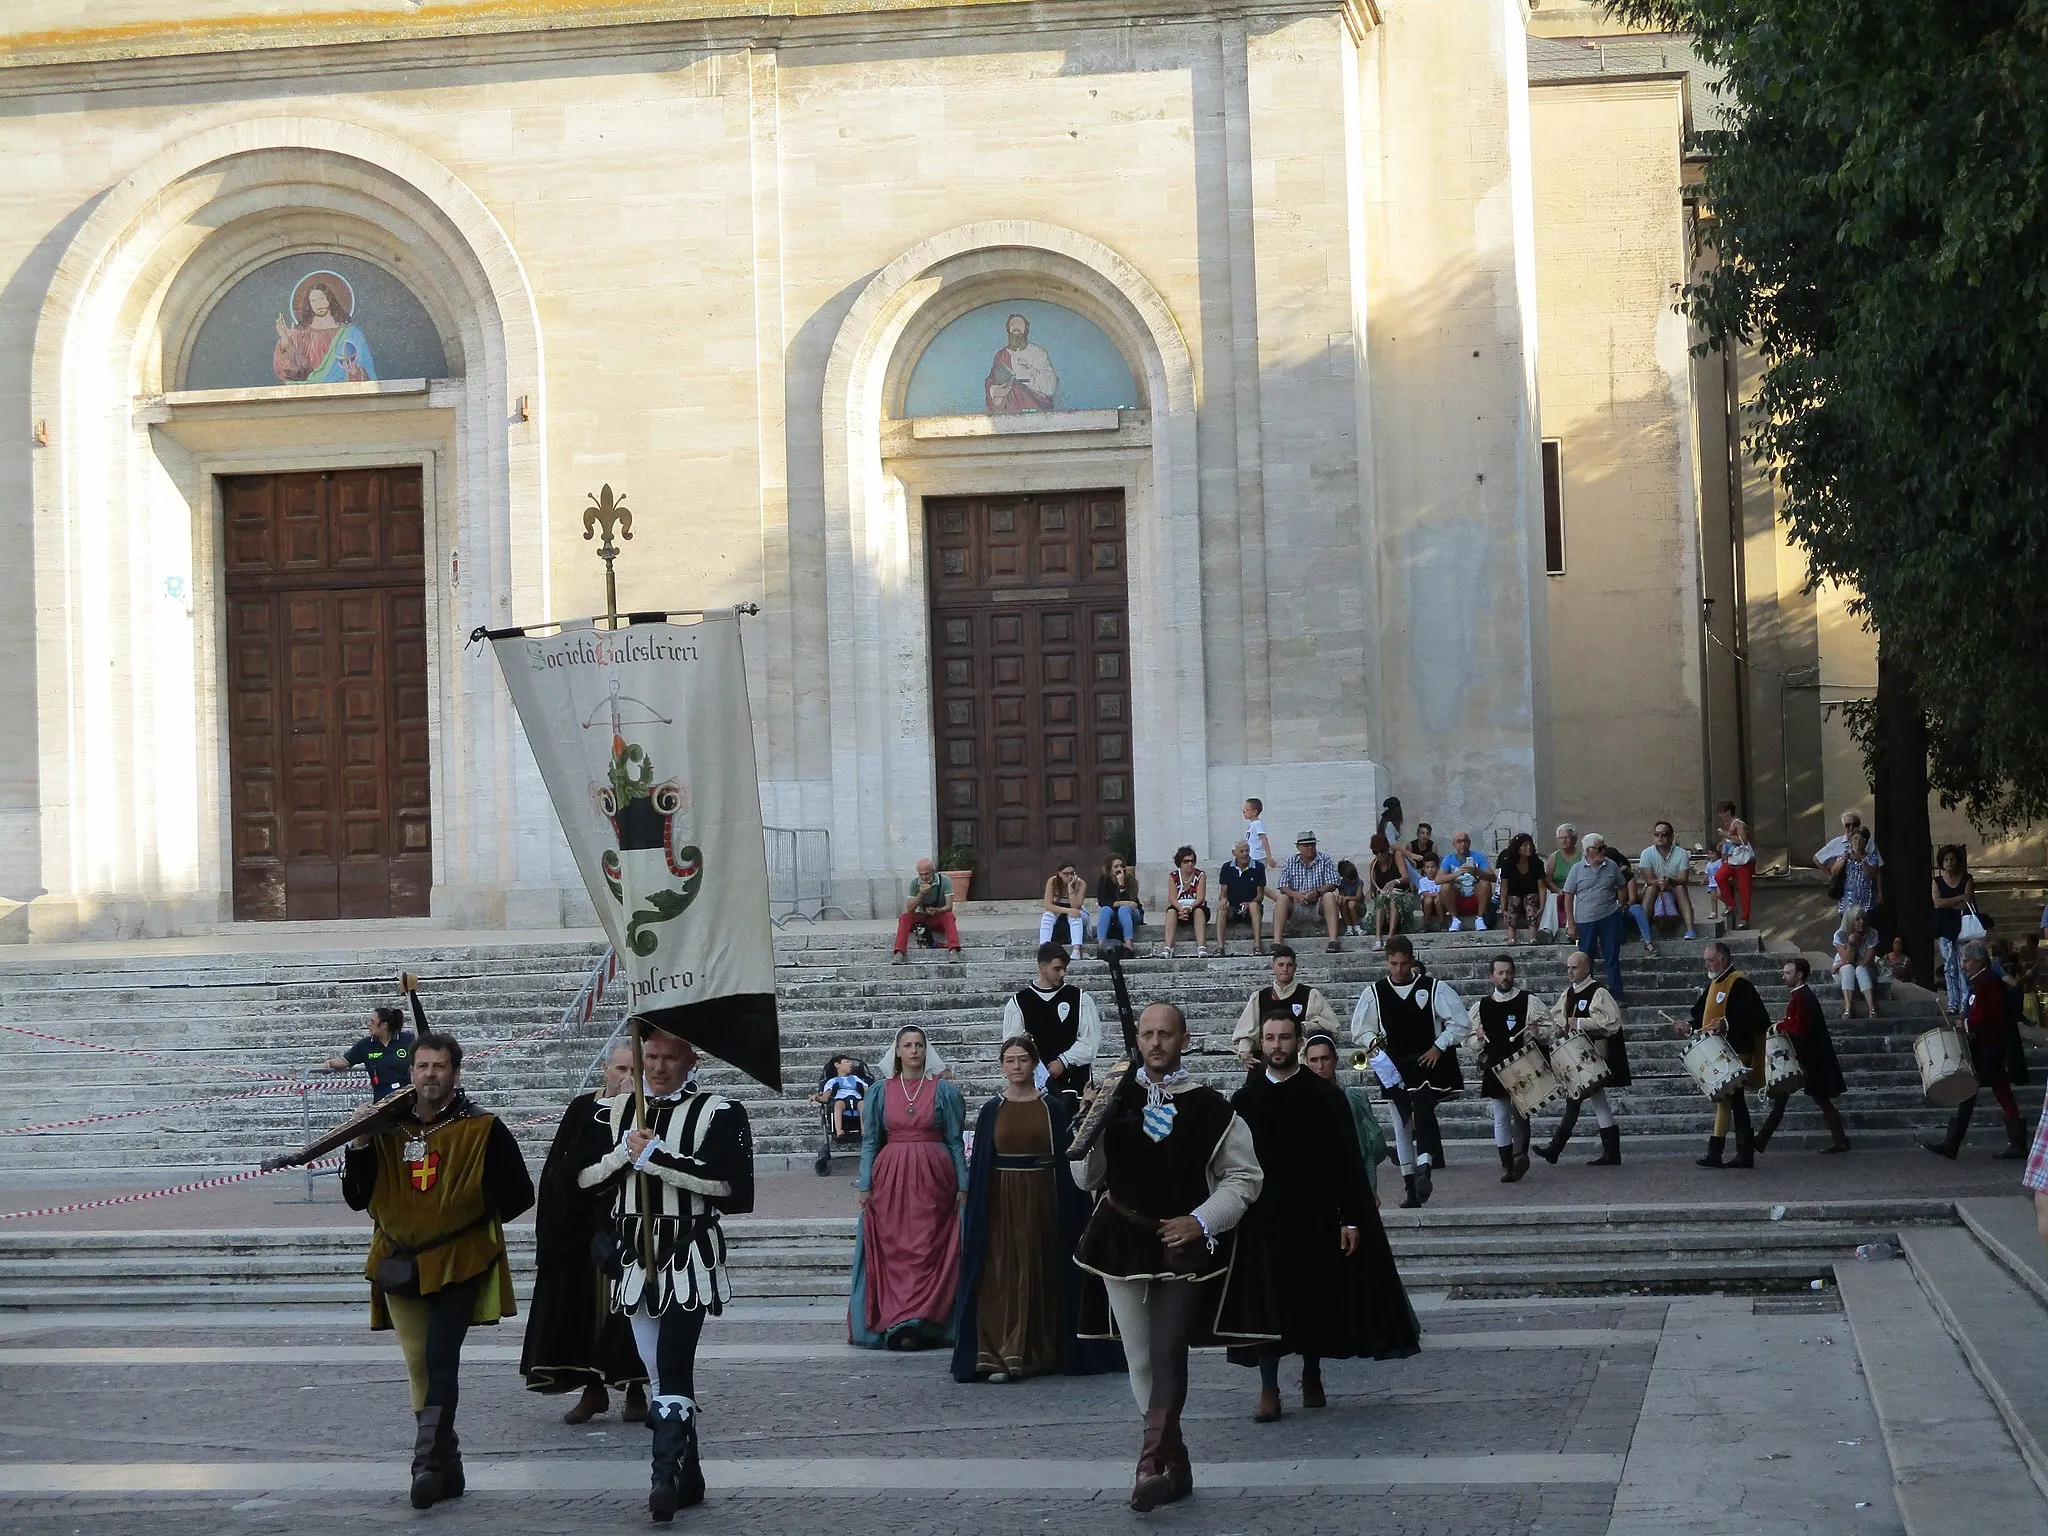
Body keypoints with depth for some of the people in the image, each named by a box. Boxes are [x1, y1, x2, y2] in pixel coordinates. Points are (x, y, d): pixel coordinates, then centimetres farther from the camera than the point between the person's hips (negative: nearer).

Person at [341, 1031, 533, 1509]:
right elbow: (357, 1199, 8)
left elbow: (519, 1195, 2)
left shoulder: (483, 1130, -4)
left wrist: (471, 1218, -1)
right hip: (401, 1267, 5)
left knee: (441, 1359, -18)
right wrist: (359, 1146, -6)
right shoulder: (386, 1130, 7)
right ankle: (447, 1467, 17)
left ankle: (429, 1460, -20)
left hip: (459, 1266, -5)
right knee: (418, 1367, 7)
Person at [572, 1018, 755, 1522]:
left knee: (672, 1365, -16)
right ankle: (688, 1475, 20)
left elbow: (723, 1182, -17)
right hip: (634, 1255, 5)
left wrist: (653, 1155, -17)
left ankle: (666, 1475, -19)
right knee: (656, 1369, 10)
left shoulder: (719, 1113, -4)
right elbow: (585, 1179, 7)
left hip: (690, 1257, -5)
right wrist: (626, 1151, -10)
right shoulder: (614, 1113, 11)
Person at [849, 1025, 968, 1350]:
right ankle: (899, 1324, 1)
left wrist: (962, 1186, -1)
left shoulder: (943, 1091, 5)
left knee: (930, 1250, -4)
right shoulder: (879, 1092, 7)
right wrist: (865, 1185, 0)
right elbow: (869, 1141, 8)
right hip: (891, 1180, 1)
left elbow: (955, 1141, 5)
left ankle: (911, 1324, -2)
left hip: (933, 1179, -1)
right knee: (894, 1251, -2)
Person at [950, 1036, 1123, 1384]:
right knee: (1002, 1273, -3)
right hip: (1001, 1201, 0)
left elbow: (1066, 1158, 2)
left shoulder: (1054, 1107, 2)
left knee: (1042, 1273, 4)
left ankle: (1041, 1352, 13)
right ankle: (1001, 1356, -4)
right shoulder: (991, 1111, 5)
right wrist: (975, 1211, -1)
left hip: (1042, 1200, 0)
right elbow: (979, 1166, 6)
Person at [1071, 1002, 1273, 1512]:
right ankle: (1177, 1465, 20)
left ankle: (1152, 1464, -20)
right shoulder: (1114, 1098, 2)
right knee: (1141, 1360, 8)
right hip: (1122, 1239, 3)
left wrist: (1200, 1221, -10)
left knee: (1168, 1351, -17)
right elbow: (1087, 1178, 4)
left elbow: (1244, 1178, 3)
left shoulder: (1211, 1108, -4)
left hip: (1183, 1243, -3)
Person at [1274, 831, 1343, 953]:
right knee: (1282, 898, -26)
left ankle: (1333, 940, -41)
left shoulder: (1324, 860, 3)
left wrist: (1317, 893, -26)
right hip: (1296, 908, 1)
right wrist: (1296, 894, -27)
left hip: (1318, 905, -1)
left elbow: (1332, 884, -7)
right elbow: (1283, 887, -4)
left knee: (1330, 896, -29)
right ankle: (1276, 942, -37)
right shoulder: (1290, 863, 6)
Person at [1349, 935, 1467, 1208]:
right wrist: (1373, 1042, -8)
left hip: (1427, 1064, -3)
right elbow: (1360, 1030, 12)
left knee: (1423, 1111, -26)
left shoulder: (1433, 988, -2)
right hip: (1394, 1069, 3)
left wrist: (1439, 1046, -8)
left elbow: (1458, 1023, 2)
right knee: (1402, 1127, 5)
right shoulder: (1374, 993, 3)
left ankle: (1423, 1168, -39)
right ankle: (1412, 1189, 11)